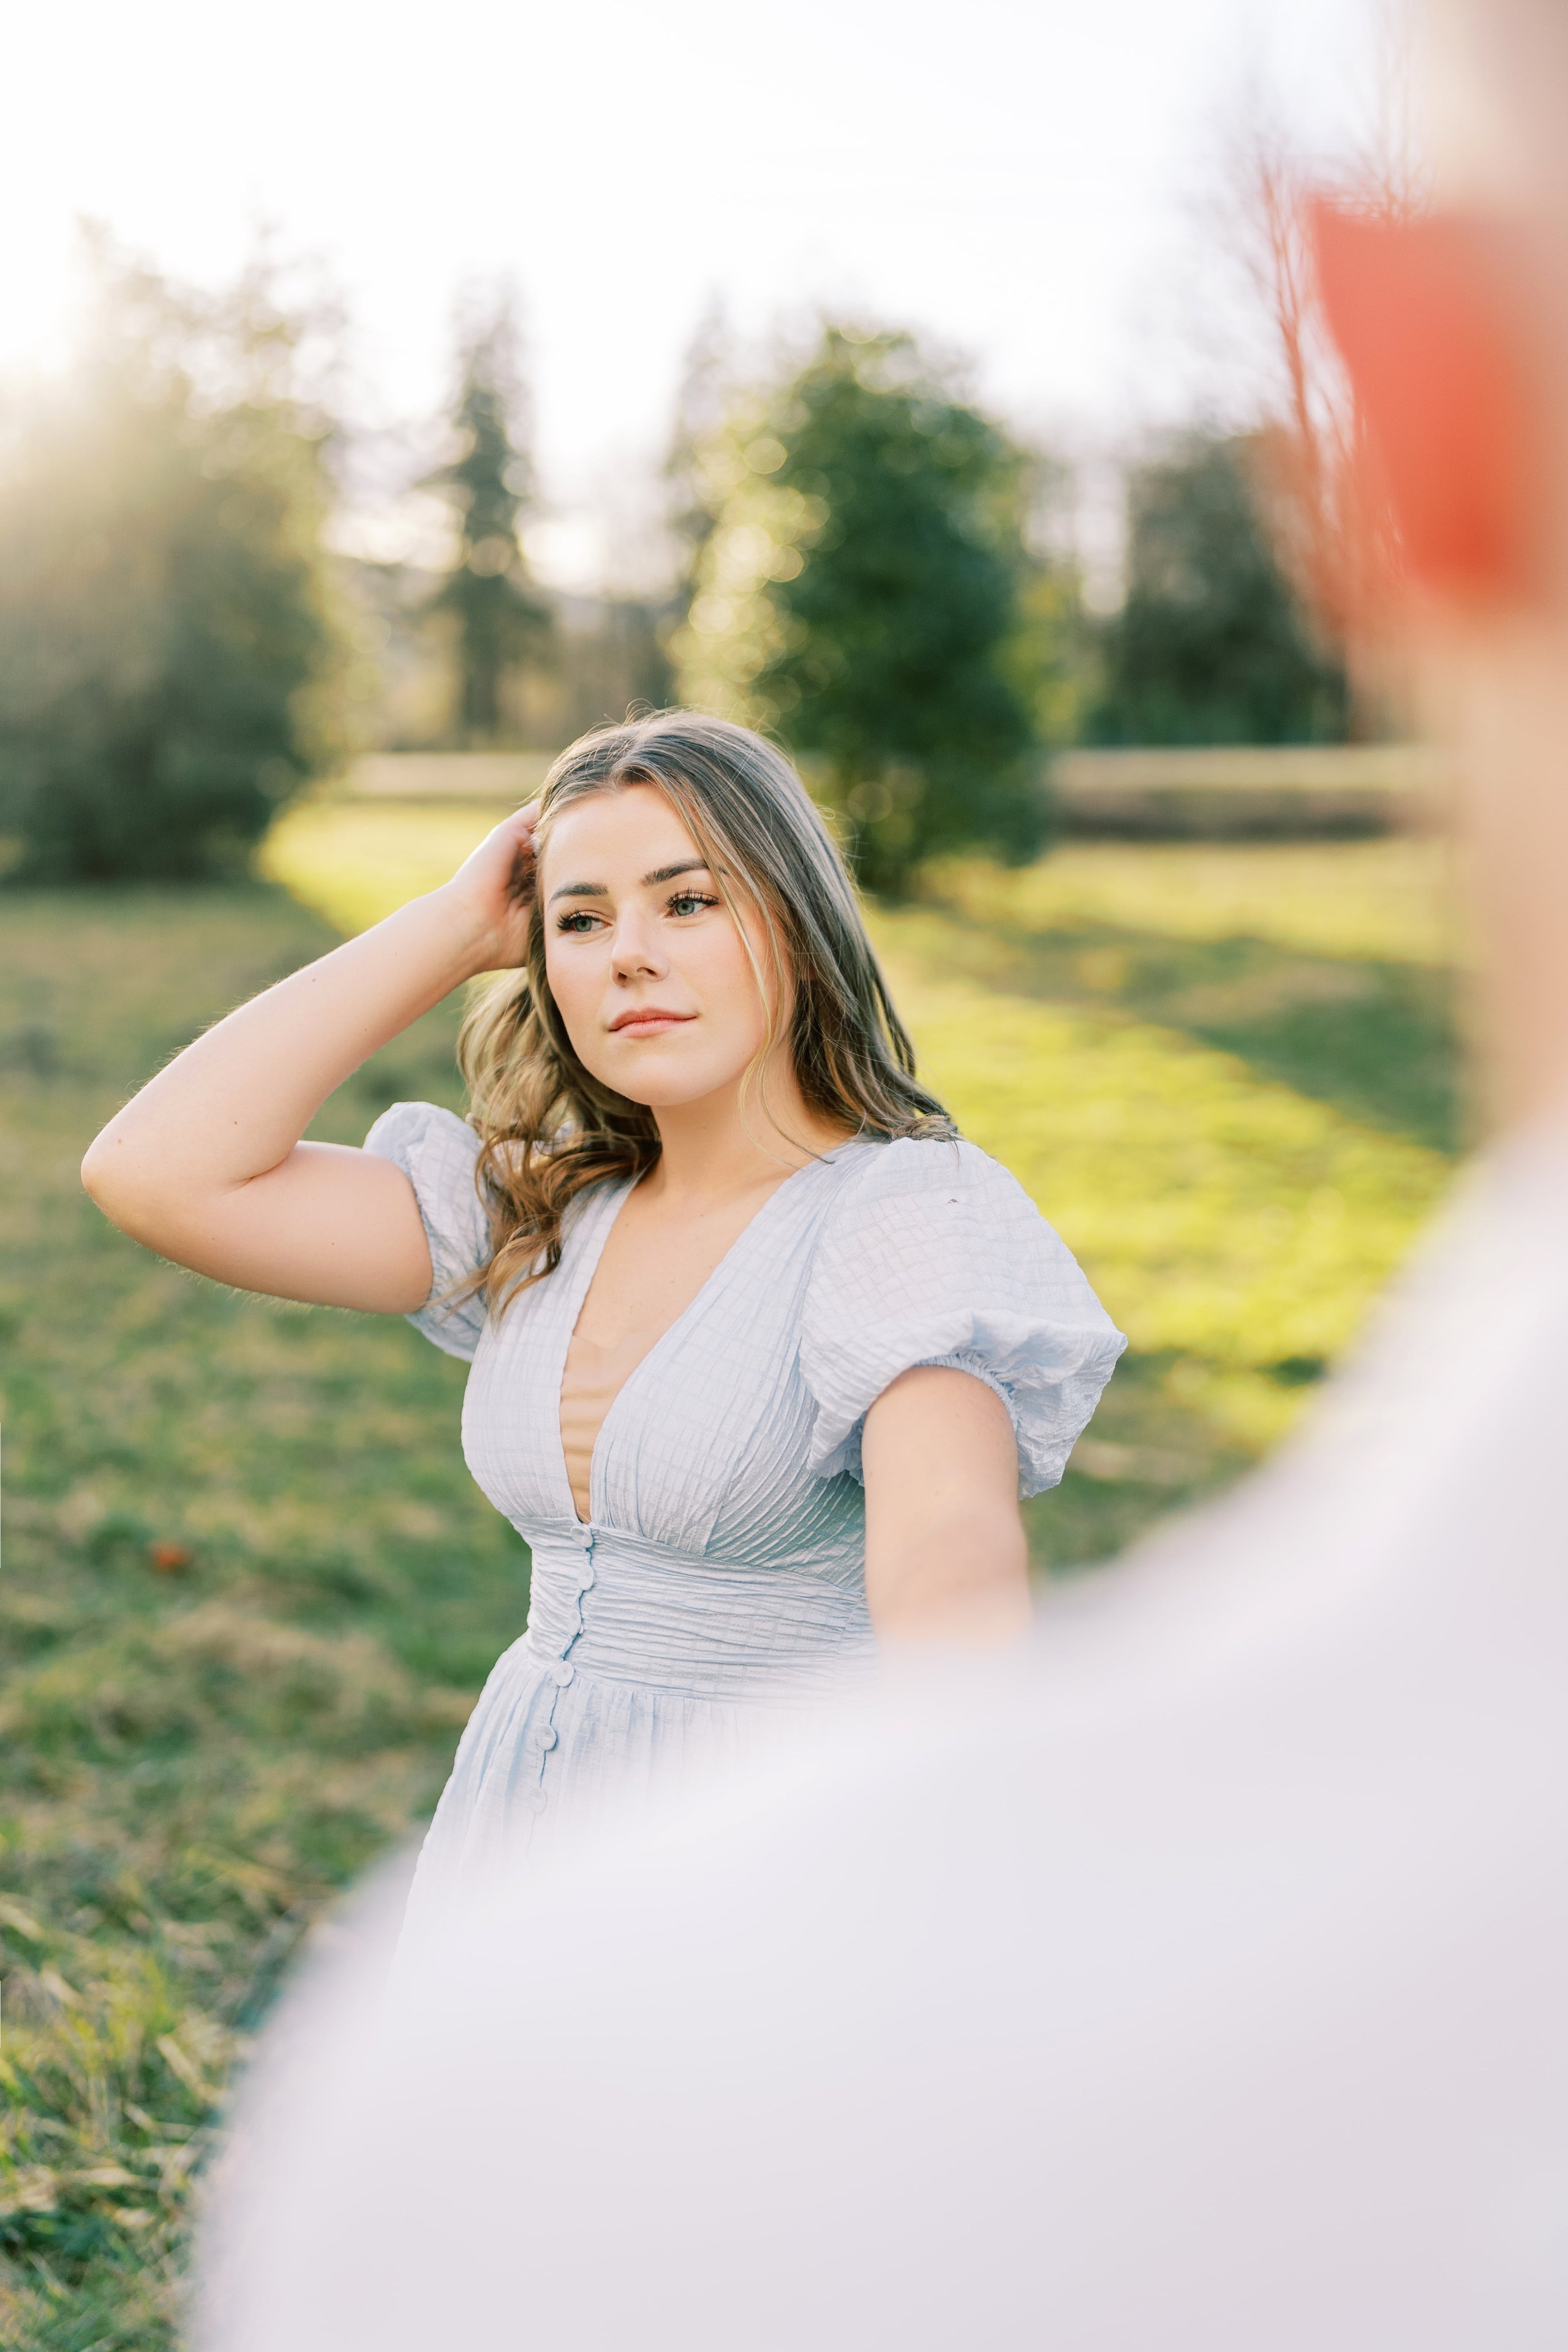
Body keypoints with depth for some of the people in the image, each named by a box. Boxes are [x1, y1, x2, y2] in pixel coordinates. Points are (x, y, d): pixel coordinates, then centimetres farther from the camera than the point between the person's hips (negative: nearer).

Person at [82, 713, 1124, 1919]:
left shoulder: (916, 1213, -15)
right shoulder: (546, 1213, 4)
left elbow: (949, 1548, -34)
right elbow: (159, 1173, -3)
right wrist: (457, 925, -2)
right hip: (527, 1823, 6)